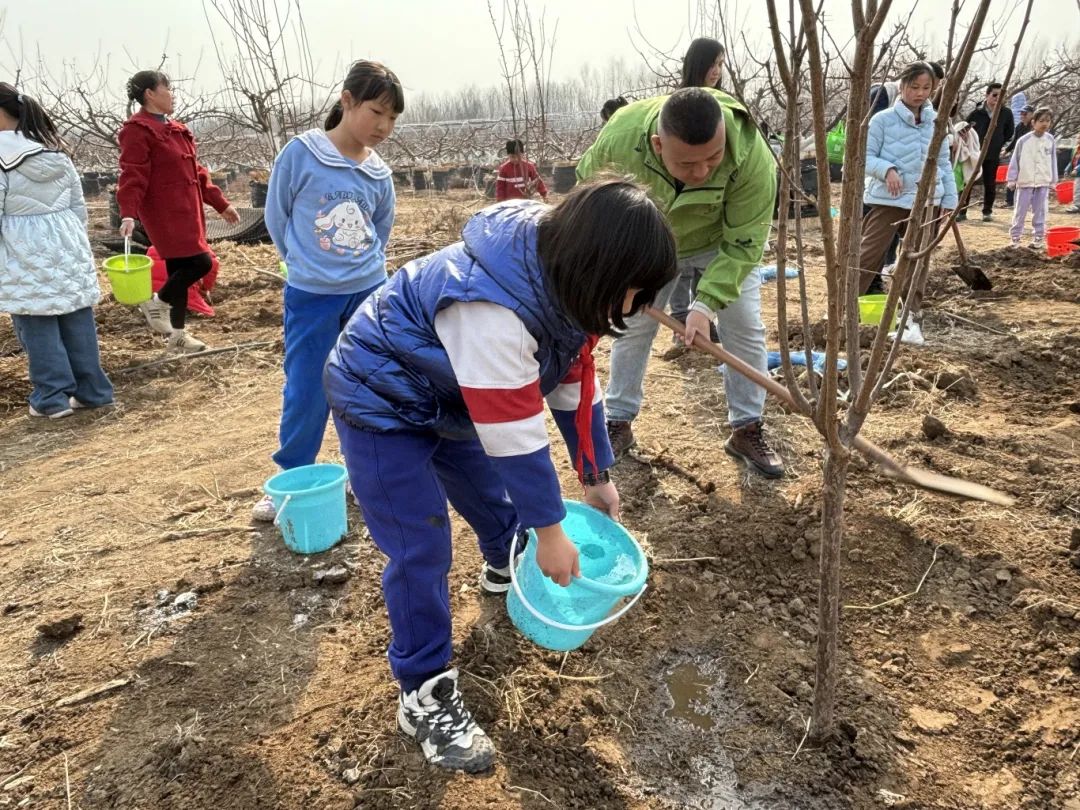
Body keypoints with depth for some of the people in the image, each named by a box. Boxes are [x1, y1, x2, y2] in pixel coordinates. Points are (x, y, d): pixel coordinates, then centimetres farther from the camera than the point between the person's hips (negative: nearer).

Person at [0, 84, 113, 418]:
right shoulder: (58, 153, 8)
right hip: (66, 245, 6)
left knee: (37, 326, 2)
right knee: (77, 319, 9)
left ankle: (52, 397, 8)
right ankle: (93, 391, 16)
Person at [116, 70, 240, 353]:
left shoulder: (175, 129, 17)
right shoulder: (138, 131, -11)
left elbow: (194, 171, 22)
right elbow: (132, 177, -19)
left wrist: (221, 204, 21)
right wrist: (128, 214, -31)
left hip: (185, 211, 9)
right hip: (165, 214, -9)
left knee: (181, 268, 10)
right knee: (201, 262, -15)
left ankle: (177, 336, 18)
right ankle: (156, 303, 7)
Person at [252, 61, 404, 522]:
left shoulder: (380, 175, 1)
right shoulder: (300, 153, -11)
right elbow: (276, 217, 0)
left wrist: (363, 270, 11)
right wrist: (307, 264, 6)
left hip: (368, 294, 3)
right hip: (310, 297, -3)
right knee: (305, 393, 4)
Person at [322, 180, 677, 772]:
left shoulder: (561, 280, -12)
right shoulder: (492, 307, -41)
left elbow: (577, 384, 0)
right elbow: (515, 434, -34)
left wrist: (596, 477, 4)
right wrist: (550, 531, -22)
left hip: (449, 397, 8)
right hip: (380, 401, -8)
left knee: (494, 497, 21)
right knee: (421, 550, -9)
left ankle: (507, 573, 53)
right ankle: (424, 692, 9)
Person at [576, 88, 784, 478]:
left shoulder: (752, 156, -39)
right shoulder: (620, 137, -36)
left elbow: (742, 244, -32)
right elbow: (588, 183, -14)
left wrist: (706, 304, -41)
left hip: (723, 243, -1)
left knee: (745, 329, -5)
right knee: (631, 328, 3)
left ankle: (747, 430, 9)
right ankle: (618, 424, 18)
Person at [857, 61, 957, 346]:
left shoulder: (937, 122, 6)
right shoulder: (883, 120, -7)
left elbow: (944, 164, 11)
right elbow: (865, 156, -6)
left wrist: (950, 201, 8)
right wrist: (887, 169, -24)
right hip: (888, 199, -4)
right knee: (869, 255, -5)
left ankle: (911, 320, 16)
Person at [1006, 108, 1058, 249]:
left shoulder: (1051, 140, 3)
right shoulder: (1023, 140, -6)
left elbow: (1053, 162, 9)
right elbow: (1015, 161, -1)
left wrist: (1053, 182, 9)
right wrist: (1011, 179, -3)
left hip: (1043, 182, 2)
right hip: (1025, 181, -2)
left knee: (1040, 211, 7)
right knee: (1020, 211, 3)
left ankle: (1039, 237, 14)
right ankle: (1015, 236, 12)